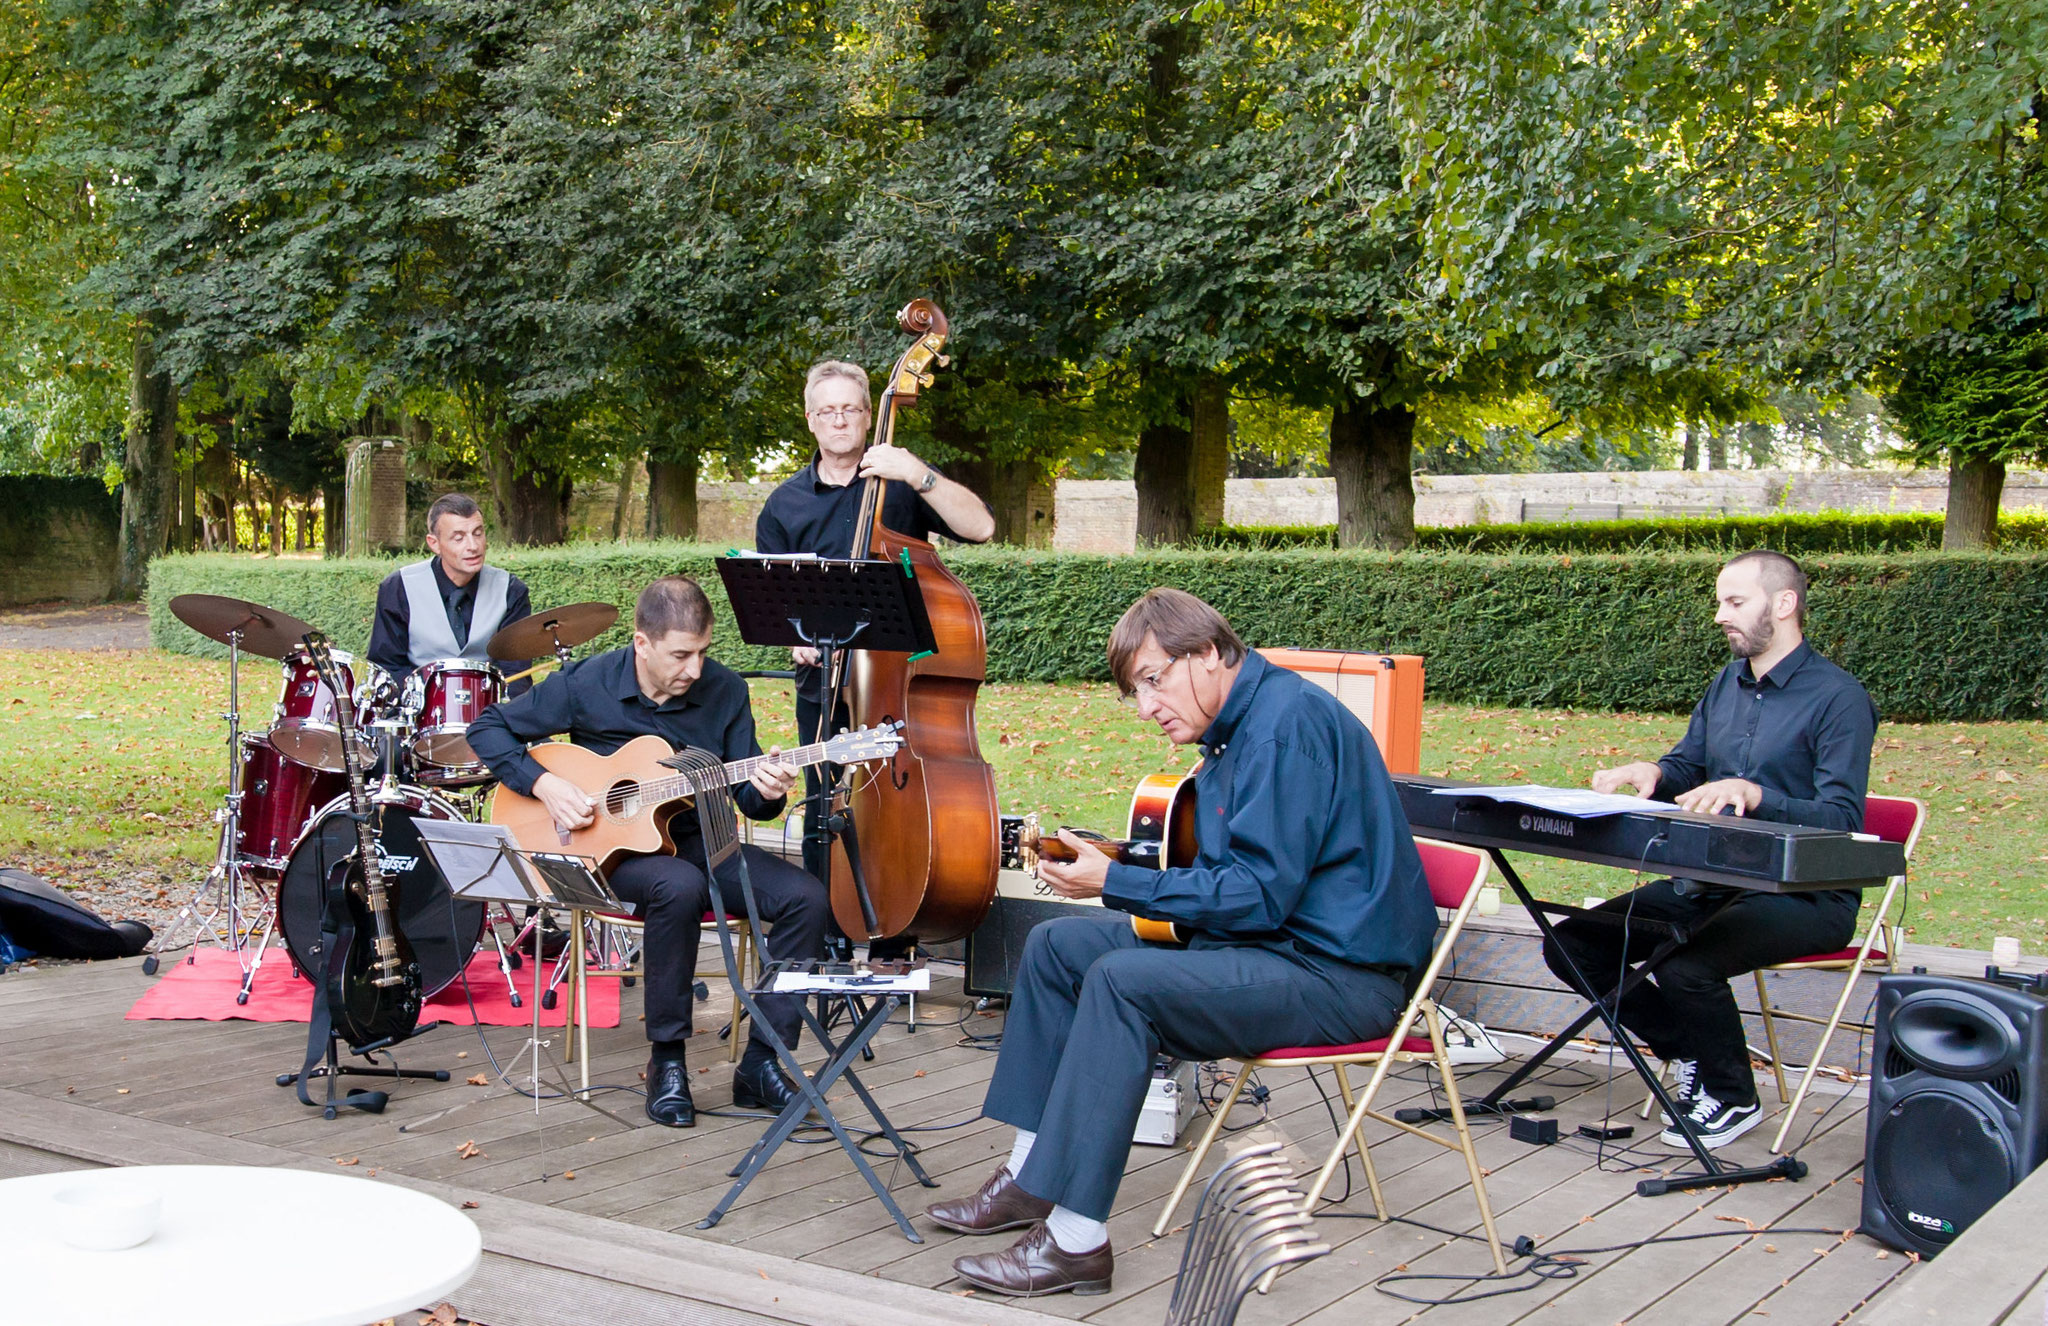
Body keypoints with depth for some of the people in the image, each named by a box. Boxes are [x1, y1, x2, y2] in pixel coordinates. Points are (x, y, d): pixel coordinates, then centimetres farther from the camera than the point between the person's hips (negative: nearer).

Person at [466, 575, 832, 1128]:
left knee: (807, 898, -20)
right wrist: (544, 784, -15)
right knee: (680, 887, -38)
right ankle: (666, 1061, -21)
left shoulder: (724, 691, -2)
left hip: (700, 839, 4)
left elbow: (744, 794, 3)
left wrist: (767, 792, -22)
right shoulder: (586, 684, -8)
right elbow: (488, 728, 0)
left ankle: (761, 1065, -12)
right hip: (614, 848, -3)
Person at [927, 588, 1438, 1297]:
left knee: (1122, 981, -29)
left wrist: (1116, 884, -17)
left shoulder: (1287, 721, -19)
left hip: (1341, 972, -11)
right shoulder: (1239, 722, 13)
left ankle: (1075, 1239, -25)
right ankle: (1031, 1177, 11)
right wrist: (1101, 862, 7)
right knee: (1056, 944, 8)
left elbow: (1261, 893, -24)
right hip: (1270, 938, 11)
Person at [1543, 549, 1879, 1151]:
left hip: (1805, 894, -8)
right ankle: (1692, 1054, 8)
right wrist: (1652, 773, -3)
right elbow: (1687, 769, 22)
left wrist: (1754, 794, -34)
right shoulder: (1728, 683, 14)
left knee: (1685, 966, -34)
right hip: (1710, 881, 8)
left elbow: (1842, 820, -19)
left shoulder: (1838, 697, -11)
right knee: (1571, 943, -6)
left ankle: (1732, 1097, -5)